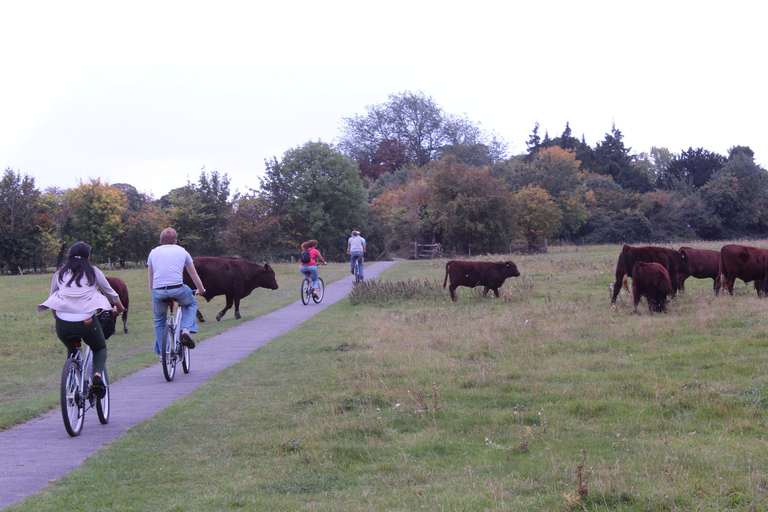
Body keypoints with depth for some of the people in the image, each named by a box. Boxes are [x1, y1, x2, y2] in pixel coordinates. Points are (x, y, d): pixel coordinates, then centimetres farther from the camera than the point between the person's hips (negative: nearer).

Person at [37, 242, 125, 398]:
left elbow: (52, 298, 22)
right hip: (86, 322, -2)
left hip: (63, 324, 2)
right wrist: (119, 308, 42)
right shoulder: (93, 272, 13)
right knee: (100, 349, 25)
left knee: (72, 351, 31)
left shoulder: (59, 274, 17)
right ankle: (97, 374, -4)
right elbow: (111, 294, 22)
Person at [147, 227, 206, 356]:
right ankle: (186, 330, 6)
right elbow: (194, 275, 28)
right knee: (191, 304, 29)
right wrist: (201, 290, 43)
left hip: (158, 291, 1)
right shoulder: (182, 251, 18)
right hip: (178, 289, -1)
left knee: (159, 321, 23)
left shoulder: (153, 252, 20)